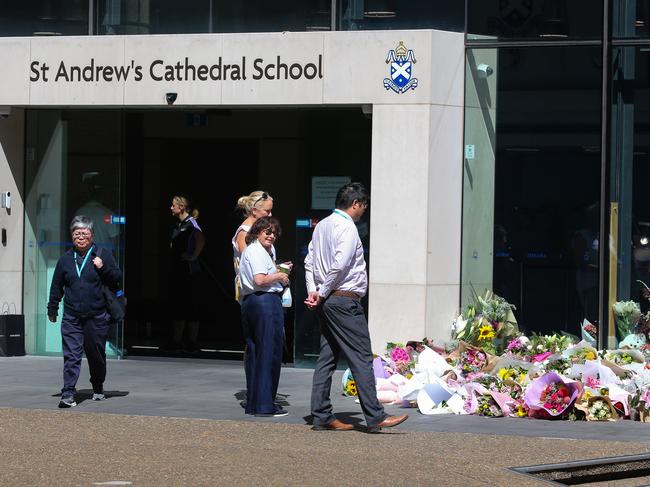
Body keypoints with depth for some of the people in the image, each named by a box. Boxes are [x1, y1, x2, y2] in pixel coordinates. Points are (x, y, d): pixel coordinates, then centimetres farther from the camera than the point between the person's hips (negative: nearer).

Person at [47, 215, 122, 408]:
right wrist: (52, 309, 18)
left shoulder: (103, 255, 4)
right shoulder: (65, 259, 11)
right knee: (71, 356, -8)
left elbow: (118, 278, 0)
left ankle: (98, 388, 29)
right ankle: (68, 394, -12)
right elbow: (56, 286, 18)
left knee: (96, 355, 10)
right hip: (71, 318, 1)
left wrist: (104, 268, -15)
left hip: (97, 317, -1)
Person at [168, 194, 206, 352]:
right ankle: (176, 341, 13)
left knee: (191, 305, -3)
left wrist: (193, 256, -23)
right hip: (177, 270, 9)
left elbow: (201, 240, -28)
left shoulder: (191, 223, -12)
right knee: (177, 305, 9)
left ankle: (193, 342, 1)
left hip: (190, 271, -9)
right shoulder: (177, 224, 13)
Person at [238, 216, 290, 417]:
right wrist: (279, 276, -8)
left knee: (254, 352, 13)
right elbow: (259, 279, -23)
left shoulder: (249, 250, 21)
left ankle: (253, 403, 17)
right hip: (266, 302, -11)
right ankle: (265, 404, -5)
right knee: (269, 353, -6)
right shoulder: (257, 251, -11)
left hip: (249, 302, 11)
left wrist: (279, 273, 19)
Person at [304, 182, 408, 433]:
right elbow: (339, 266, -21)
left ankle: (321, 417, 11)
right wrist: (321, 294, -11)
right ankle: (375, 417, -10)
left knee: (327, 358, 10)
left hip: (327, 302, 10)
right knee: (361, 358, -8)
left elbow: (309, 262, 15)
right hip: (344, 301, -10)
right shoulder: (346, 227, -13)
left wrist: (313, 293, 7)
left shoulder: (322, 225, 15)